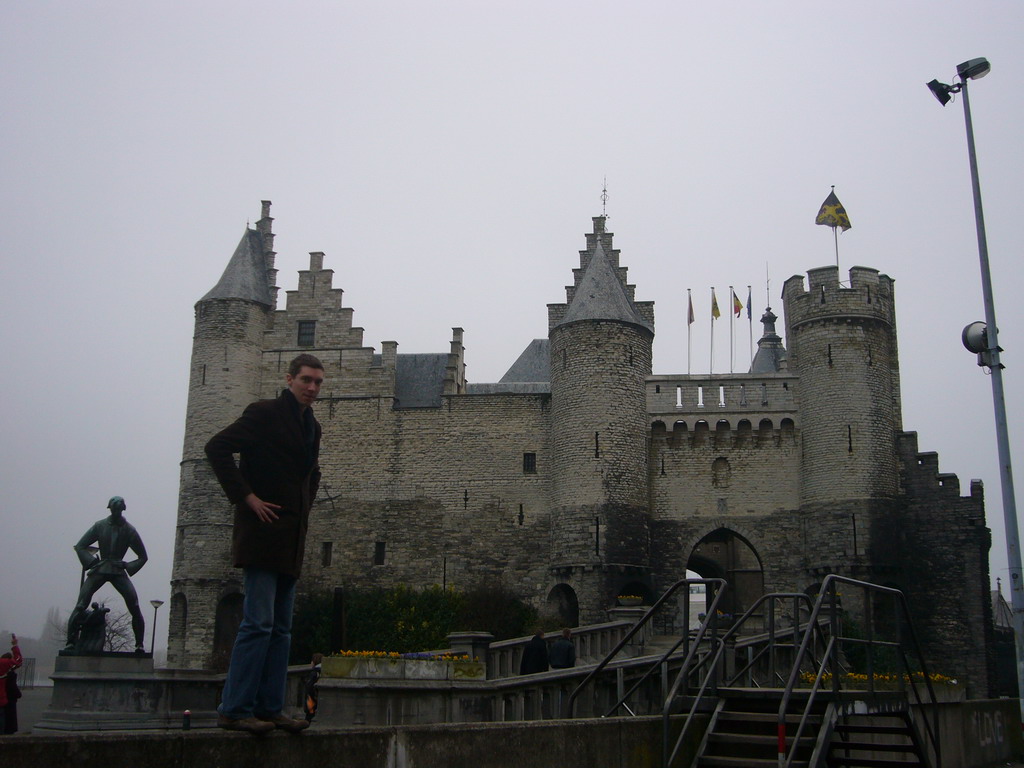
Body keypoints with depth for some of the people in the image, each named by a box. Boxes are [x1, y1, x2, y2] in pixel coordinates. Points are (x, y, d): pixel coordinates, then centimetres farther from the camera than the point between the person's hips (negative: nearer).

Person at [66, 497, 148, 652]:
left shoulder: (129, 530, 2)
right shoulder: (100, 526, 3)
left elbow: (143, 556, 10)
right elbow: (80, 546, 9)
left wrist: (127, 567, -4)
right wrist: (93, 561, -5)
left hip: (118, 572, -1)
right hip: (99, 569, 1)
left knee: (134, 607, -17)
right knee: (80, 606, -13)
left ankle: (139, 644, -9)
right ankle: (71, 642, -2)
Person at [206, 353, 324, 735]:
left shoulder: (311, 426, 18)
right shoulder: (264, 413, -5)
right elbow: (217, 447, -14)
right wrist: (246, 496, -15)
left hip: (291, 539, 8)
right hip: (263, 530, -8)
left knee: (280, 629, 7)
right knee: (258, 623, -11)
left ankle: (270, 708, 12)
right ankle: (235, 710, -4)